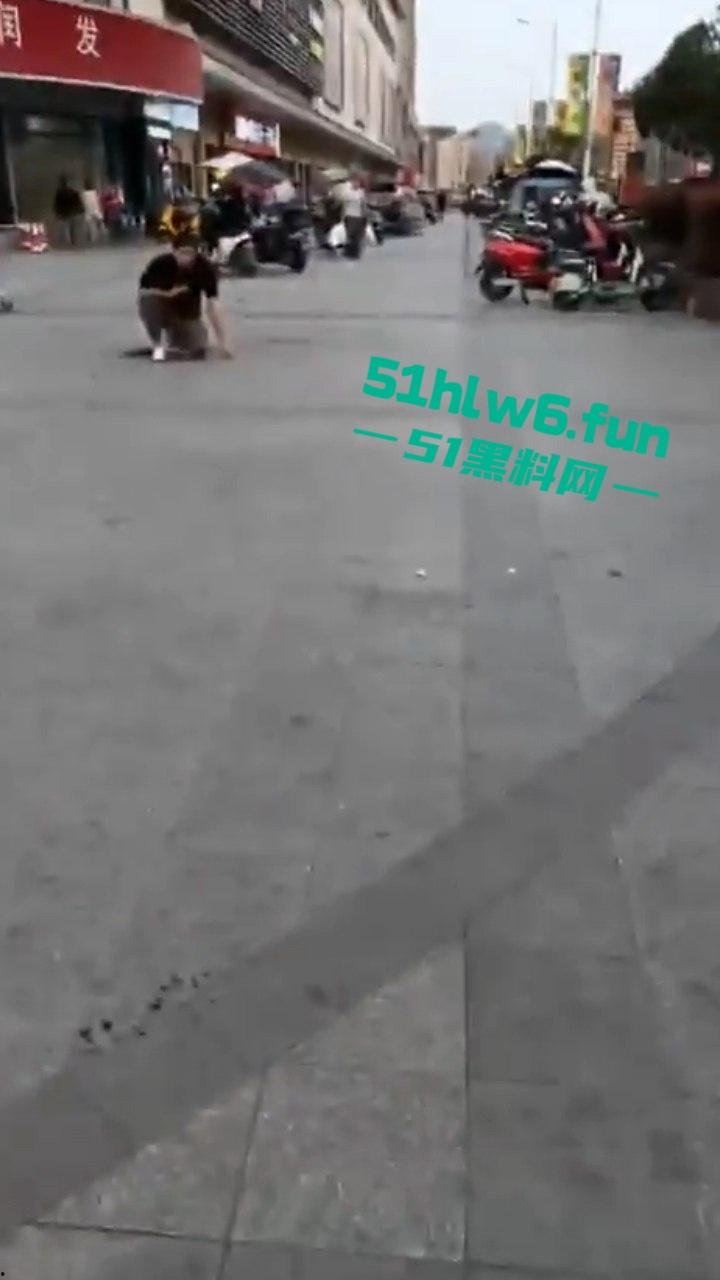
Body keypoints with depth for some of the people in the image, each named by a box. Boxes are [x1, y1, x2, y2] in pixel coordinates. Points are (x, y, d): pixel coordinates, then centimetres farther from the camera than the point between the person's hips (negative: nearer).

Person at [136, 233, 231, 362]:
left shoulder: (206, 268, -21)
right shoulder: (161, 263, -20)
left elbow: (212, 304, -24)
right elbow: (143, 291, -11)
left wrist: (222, 342, -30)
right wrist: (166, 294, -30)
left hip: (188, 315, 1)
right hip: (163, 311, -1)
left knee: (198, 352, -21)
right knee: (147, 300, -33)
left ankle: (174, 340, 17)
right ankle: (158, 344, -11)